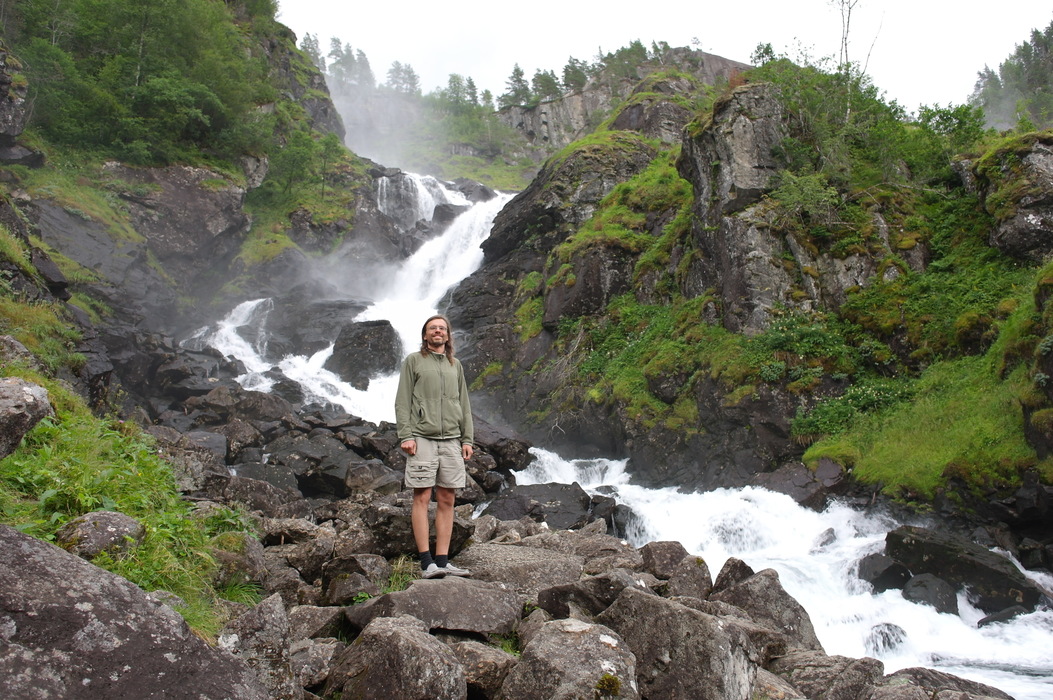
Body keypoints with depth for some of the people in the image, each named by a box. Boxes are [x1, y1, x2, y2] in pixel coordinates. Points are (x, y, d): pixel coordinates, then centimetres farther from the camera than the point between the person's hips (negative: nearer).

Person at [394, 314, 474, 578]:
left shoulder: (455, 365, 19)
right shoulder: (413, 361, 8)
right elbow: (402, 401, 1)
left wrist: (467, 439, 9)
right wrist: (405, 435, -10)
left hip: (451, 440, 4)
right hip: (422, 438, -4)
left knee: (447, 501, 2)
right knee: (422, 498, -6)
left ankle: (442, 561, 5)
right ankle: (426, 562, -3)